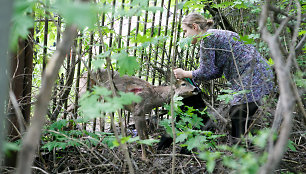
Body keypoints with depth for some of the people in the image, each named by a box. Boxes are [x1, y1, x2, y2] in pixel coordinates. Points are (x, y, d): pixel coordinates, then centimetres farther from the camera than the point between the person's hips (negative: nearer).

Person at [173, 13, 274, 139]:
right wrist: (191, 78, 17)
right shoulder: (216, 34, 21)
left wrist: (184, 74, 6)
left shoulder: (207, 37, -9)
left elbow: (206, 72, -8)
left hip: (252, 76, -10)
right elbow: (216, 72, 19)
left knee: (237, 118, -9)